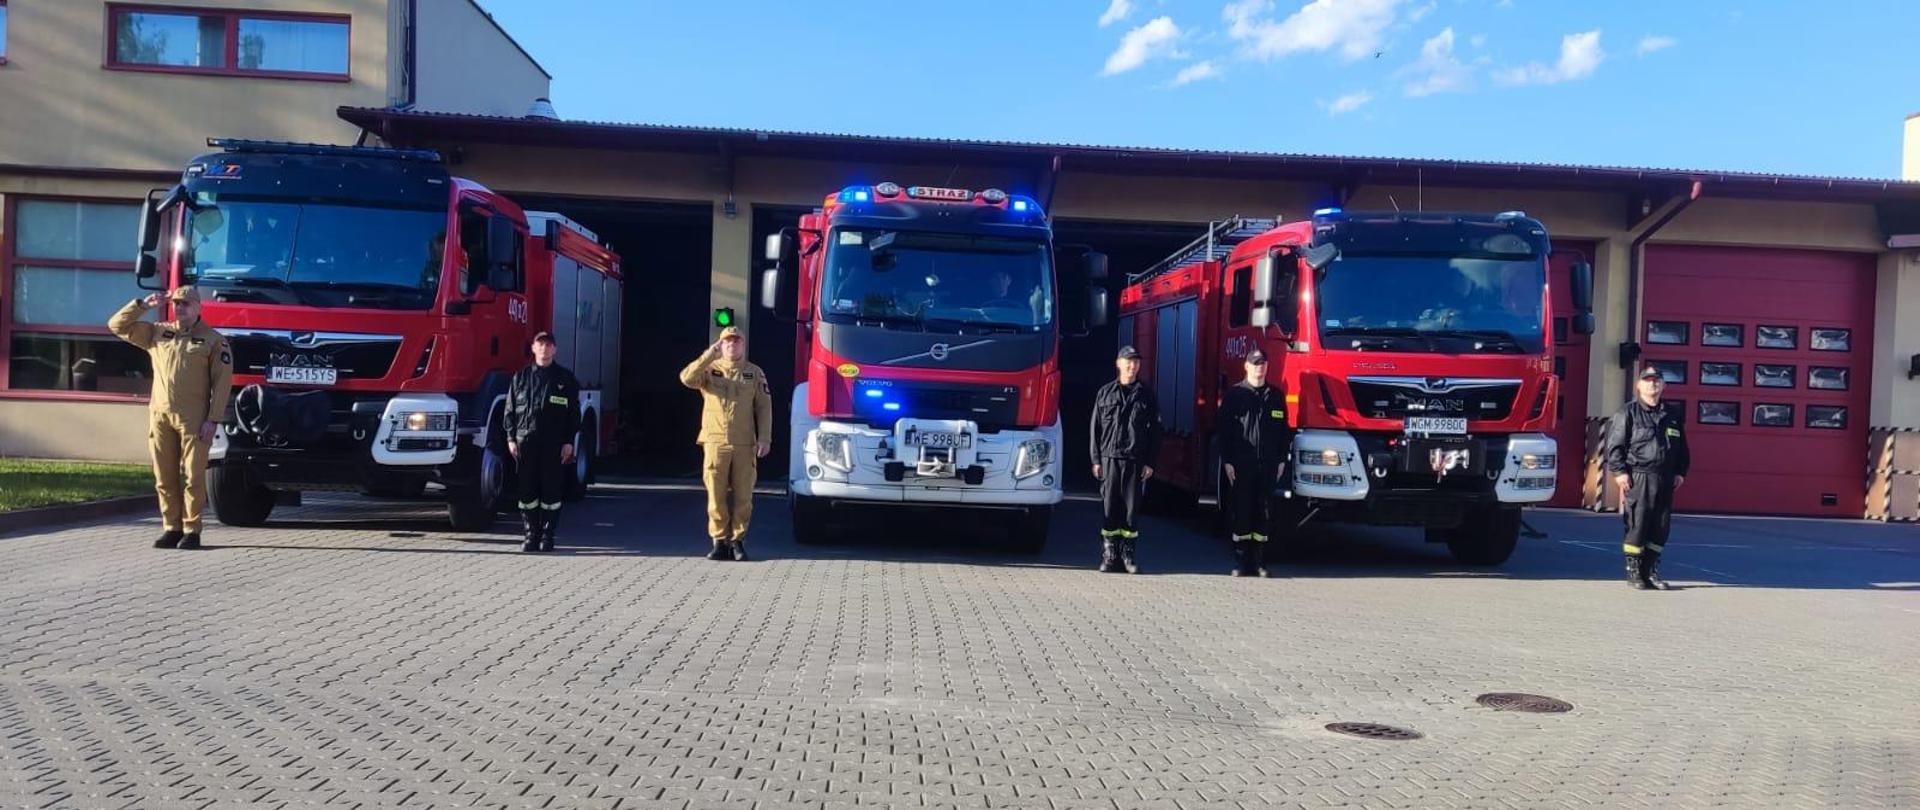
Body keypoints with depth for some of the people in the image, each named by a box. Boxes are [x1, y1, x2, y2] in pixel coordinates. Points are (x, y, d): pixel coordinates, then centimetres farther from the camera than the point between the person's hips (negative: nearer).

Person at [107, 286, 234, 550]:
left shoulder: (213, 340, 2)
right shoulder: (157, 333, 15)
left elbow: (222, 383, -3)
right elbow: (117, 325, 18)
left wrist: (213, 419, -10)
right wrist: (143, 304, 6)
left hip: (192, 420, -4)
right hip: (160, 416, 4)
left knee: (192, 477, -3)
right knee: (165, 478, 6)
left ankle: (191, 531, 3)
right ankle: (171, 528, 14)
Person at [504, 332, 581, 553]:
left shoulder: (566, 378, 6)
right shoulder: (521, 377, 11)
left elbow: (573, 413, 4)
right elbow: (510, 410, 11)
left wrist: (569, 442, -3)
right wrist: (511, 438, 2)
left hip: (554, 444, -1)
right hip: (525, 442, 2)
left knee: (552, 491, 0)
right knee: (527, 491, 3)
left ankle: (548, 536, 8)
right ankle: (531, 535, 12)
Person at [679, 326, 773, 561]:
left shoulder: (755, 373, 10)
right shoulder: (710, 369, 8)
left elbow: (764, 407, 7)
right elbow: (687, 378, -12)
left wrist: (765, 438, -3)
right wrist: (709, 355, -16)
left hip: (745, 444, 0)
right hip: (715, 442, 0)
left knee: (742, 496, 2)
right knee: (716, 496, 0)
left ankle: (737, 541, 11)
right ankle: (720, 542, 8)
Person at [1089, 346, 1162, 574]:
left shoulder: (1146, 395, 7)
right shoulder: (1105, 393, 7)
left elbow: (1154, 432, 7)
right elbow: (1095, 428, 7)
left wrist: (1150, 462, 0)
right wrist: (1096, 460, 0)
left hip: (1135, 460, 0)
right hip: (1109, 458, 0)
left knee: (1131, 508, 2)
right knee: (1109, 508, 0)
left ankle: (1128, 555, 9)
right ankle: (1109, 555, 5)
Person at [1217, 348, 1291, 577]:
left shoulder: (1276, 396, 11)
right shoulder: (1234, 395, 2)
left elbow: (1284, 430, 13)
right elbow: (1225, 430, -1)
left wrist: (1282, 460, 7)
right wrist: (1227, 461, -7)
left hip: (1268, 465, 3)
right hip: (1241, 465, -3)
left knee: (1264, 515, 4)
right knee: (1240, 514, -1)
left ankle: (1260, 562, 10)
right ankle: (1241, 562, 5)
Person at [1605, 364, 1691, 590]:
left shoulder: (1671, 417, 17)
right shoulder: (1627, 413, -1)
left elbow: (1682, 449, 24)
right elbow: (1614, 444, -6)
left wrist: (1680, 472, 13)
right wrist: (1619, 472, -13)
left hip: (1665, 480, 6)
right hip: (1637, 478, -6)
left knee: (1661, 527, 6)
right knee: (1637, 526, -6)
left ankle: (1651, 571, 15)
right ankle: (1633, 572, 3)